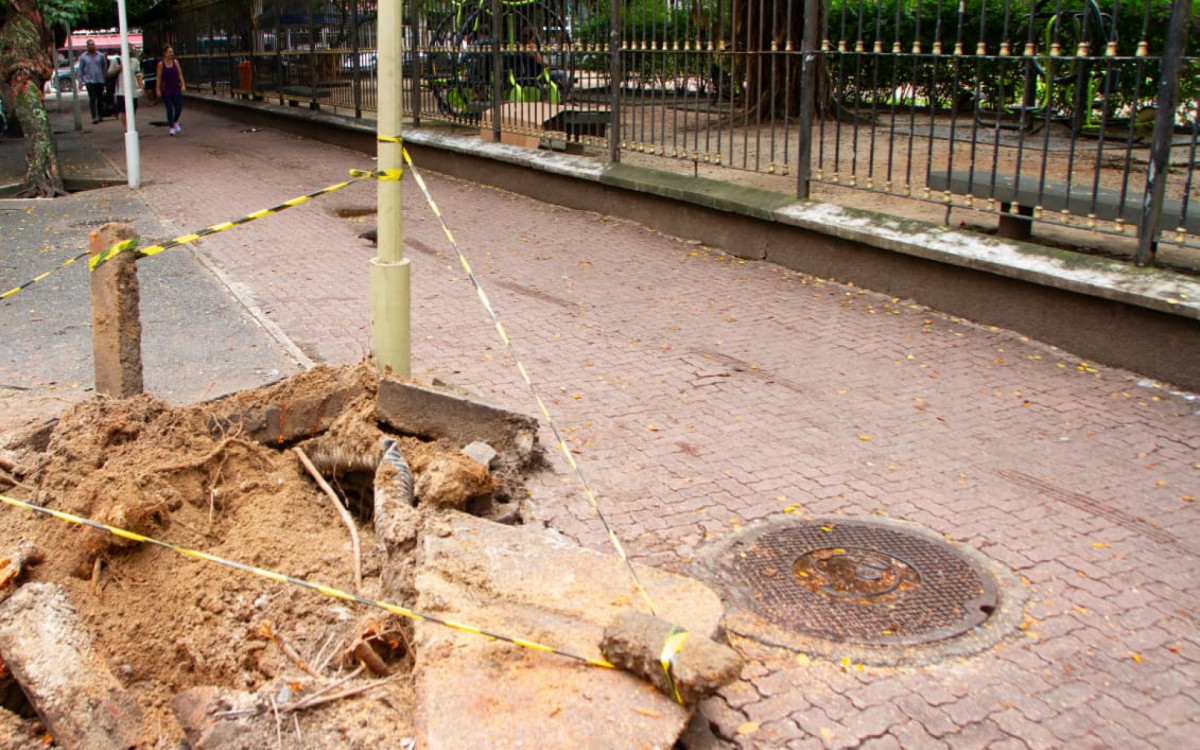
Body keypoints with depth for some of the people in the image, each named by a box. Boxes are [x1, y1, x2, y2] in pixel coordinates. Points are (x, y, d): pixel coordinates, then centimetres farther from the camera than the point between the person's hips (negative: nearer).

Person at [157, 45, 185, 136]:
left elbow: (180, 74, 6)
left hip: (176, 89, 3)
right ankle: (171, 127, 8)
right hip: (166, 90, -2)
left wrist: (183, 85, -5)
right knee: (170, 109, -2)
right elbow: (159, 77, -2)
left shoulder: (175, 62, 4)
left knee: (179, 107, -3)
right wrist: (158, 90, -6)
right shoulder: (161, 64, -3)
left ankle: (175, 122, 25)